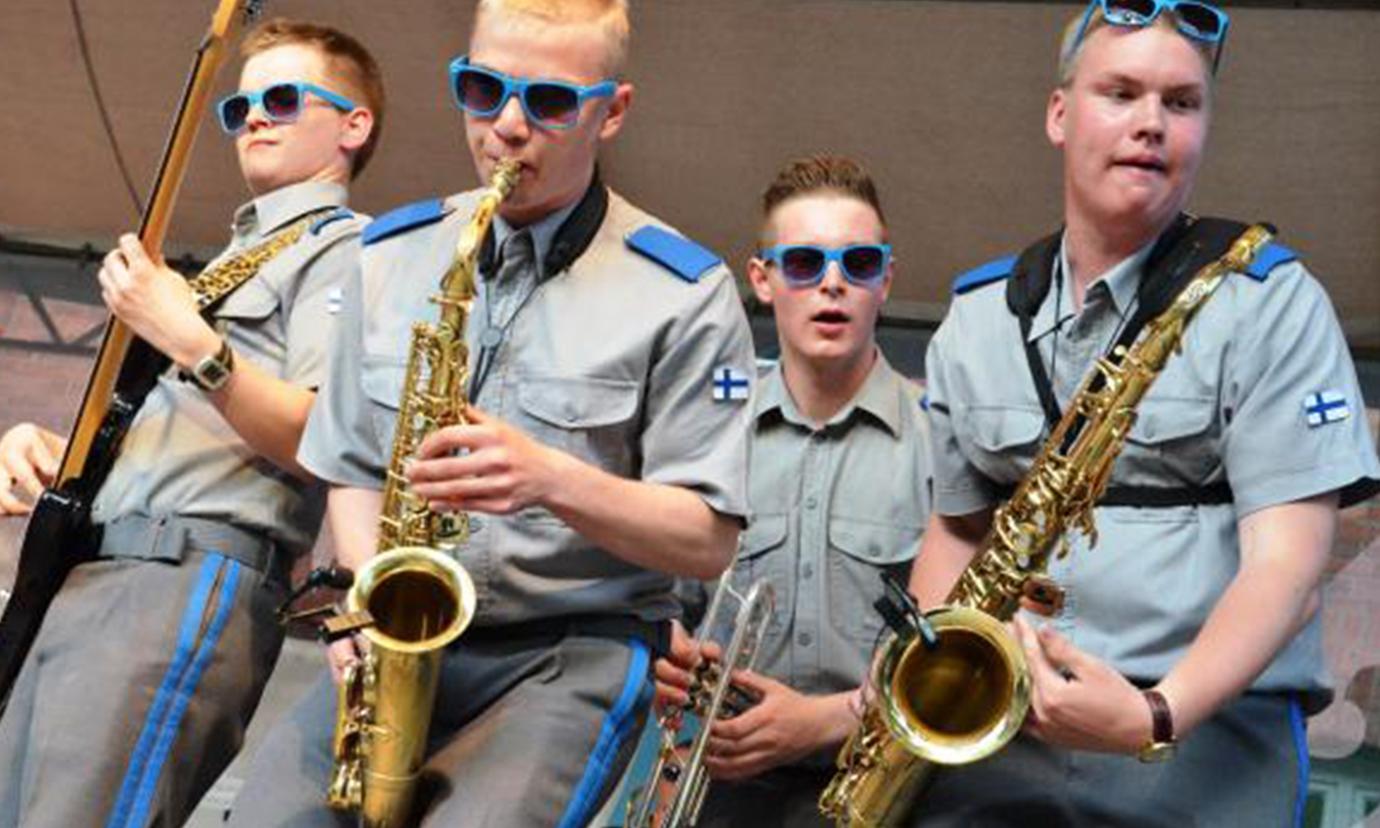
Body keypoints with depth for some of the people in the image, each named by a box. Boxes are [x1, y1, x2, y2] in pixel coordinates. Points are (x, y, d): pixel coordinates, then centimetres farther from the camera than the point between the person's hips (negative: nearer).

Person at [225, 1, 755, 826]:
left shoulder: (685, 293, -5)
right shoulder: (392, 255, 9)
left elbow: (709, 541, -5)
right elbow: (355, 469, 15)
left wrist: (554, 480, -21)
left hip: (579, 650, -3)